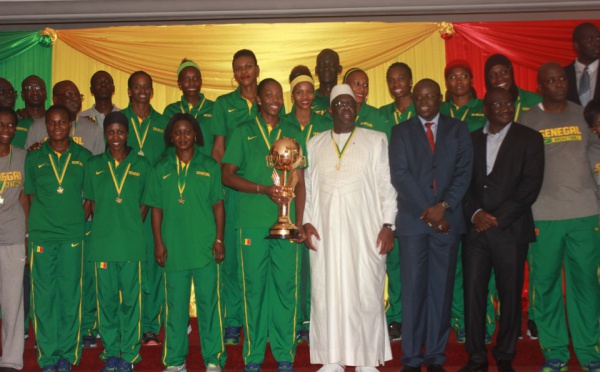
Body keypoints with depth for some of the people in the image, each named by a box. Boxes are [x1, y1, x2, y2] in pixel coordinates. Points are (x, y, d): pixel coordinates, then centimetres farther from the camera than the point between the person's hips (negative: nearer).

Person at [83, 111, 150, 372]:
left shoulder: (141, 164, 5)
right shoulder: (94, 165, 8)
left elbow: (145, 203, 8)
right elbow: (91, 202, 11)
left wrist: (132, 227, -3)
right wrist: (103, 228, 0)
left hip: (132, 243, -1)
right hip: (102, 243, 1)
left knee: (131, 298, 3)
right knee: (106, 297, 7)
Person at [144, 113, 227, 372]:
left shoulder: (209, 166, 6)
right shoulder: (162, 169, 8)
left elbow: (218, 205, 5)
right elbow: (156, 208, 8)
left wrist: (219, 239, -1)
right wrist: (158, 242, 1)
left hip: (205, 246, -1)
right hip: (173, 248, 1)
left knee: (209, 302, 2)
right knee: (175, 304, 6)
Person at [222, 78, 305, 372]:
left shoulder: (293, 134, 14)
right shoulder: (243, 132, 8)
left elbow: (300, 182, 11)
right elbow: (227, 176, 2)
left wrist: (299, 223, 2)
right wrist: (263, 189, -11)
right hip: (253, 223, -1)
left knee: (286, 287, 2)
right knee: (255, 287, 2)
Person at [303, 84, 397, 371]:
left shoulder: (376, 141, 8)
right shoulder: (314, 145, 13)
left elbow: (386, 185, 4)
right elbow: (306, 186, 12)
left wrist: (388, 224, -4)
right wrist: (306, 221, 1)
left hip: (365, 232, -2)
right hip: (325, 232, 2)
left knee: (367, 292, -2)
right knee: (326, 292, 2)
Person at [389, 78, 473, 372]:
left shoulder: (458, 129, 12)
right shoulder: (401, 131, 9)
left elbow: (464, 172, 2)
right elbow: (400, 174, -1)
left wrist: (444, 206, -11)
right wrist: (426, 210, -10)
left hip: (448, 218, 1)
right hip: (413, 219, -1)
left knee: (441, 288, 4)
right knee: (413, 289, -1)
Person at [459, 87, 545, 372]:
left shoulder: (529, 139, 5)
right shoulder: (471, 140, 14)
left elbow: (531, 184, -4)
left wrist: (498, 218, -10)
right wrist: (475, 214, -8)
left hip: (510, 229, -2)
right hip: (475, 229, 2)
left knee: (510, 294, 3)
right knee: (473, 292, 1)